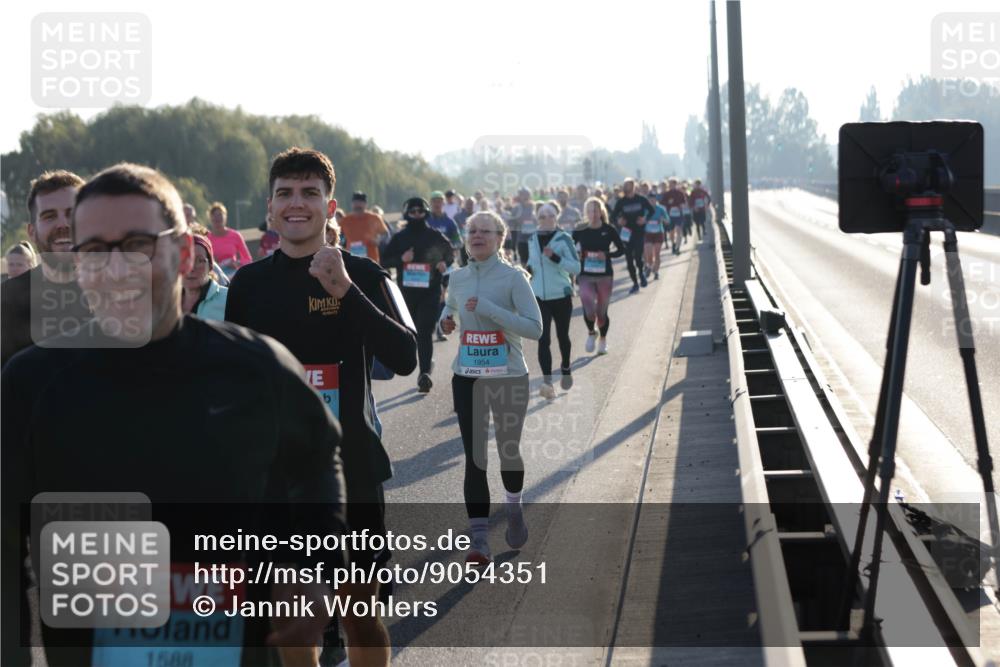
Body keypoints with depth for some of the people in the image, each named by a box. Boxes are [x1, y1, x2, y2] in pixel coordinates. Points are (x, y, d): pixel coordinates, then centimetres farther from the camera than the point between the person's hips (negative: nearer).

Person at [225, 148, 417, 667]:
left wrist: (345, 290, -25)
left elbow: (405, 359, -16)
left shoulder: (363, 275, -3)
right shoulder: (248, 283, 4)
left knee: (361, 612, 4)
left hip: (351, 468, -2)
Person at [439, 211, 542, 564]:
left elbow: (534, 328, -16)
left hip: (509, 377, -3)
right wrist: (446, 319, 2)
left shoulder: (513, 277, -9)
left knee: (508, 449, 12)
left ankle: (514, 509, 42)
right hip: (467, 377, 3)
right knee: (474, 457, -4)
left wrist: (488, 309, -23)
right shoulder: (457, 278, 5)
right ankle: (479, 539, -6)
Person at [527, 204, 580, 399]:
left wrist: (555, 257, -26)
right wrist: (528, 268, 1)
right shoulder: (533, 240, 6)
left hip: (561, 295, -2)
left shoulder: (563, 239, -9)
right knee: (543, 339, -11)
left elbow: (576, 267, -13)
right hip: (539, 296, 2)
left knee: (562, 336, 16)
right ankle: (548, 382, -18)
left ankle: (565, 369, 43)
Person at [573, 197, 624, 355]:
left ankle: (603, 339, 34)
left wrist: (607, 255, -14)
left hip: (605, 276, 0)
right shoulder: (580, 231, -1)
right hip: (586, 276, 0)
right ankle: (591, 332, 14)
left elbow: (622, 249, 1)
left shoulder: (609, 230, -3)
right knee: (588, 309, -17)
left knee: (601, 311, 7)